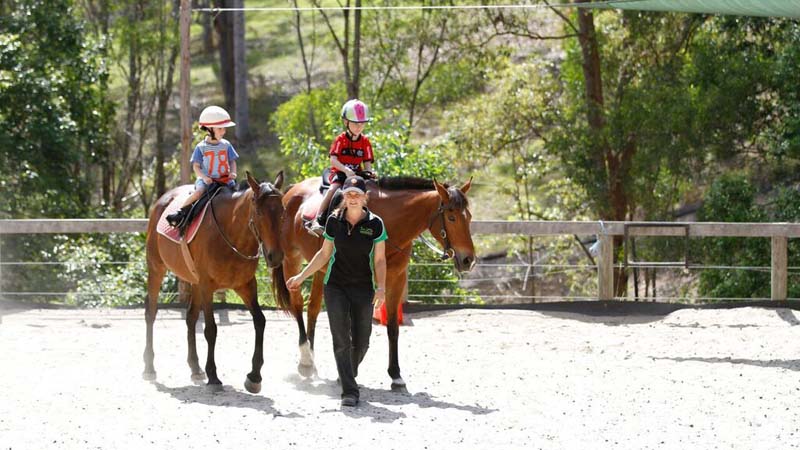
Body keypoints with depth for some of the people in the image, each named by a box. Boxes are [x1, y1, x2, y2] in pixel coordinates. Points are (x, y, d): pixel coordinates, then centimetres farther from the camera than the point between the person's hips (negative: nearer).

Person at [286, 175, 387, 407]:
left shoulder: (375, 224, -5)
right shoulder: (334, 221, -1)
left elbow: (379, 260, -2)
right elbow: (324, 254, 10)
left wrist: (381, 288, -15)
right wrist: (301, 276, 8)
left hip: (363, 290, 0)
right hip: (336, 287, 0)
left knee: (361, 342, 7)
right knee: (341, 340, -8)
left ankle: (350, 376, 36)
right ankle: (349, 391, -8)